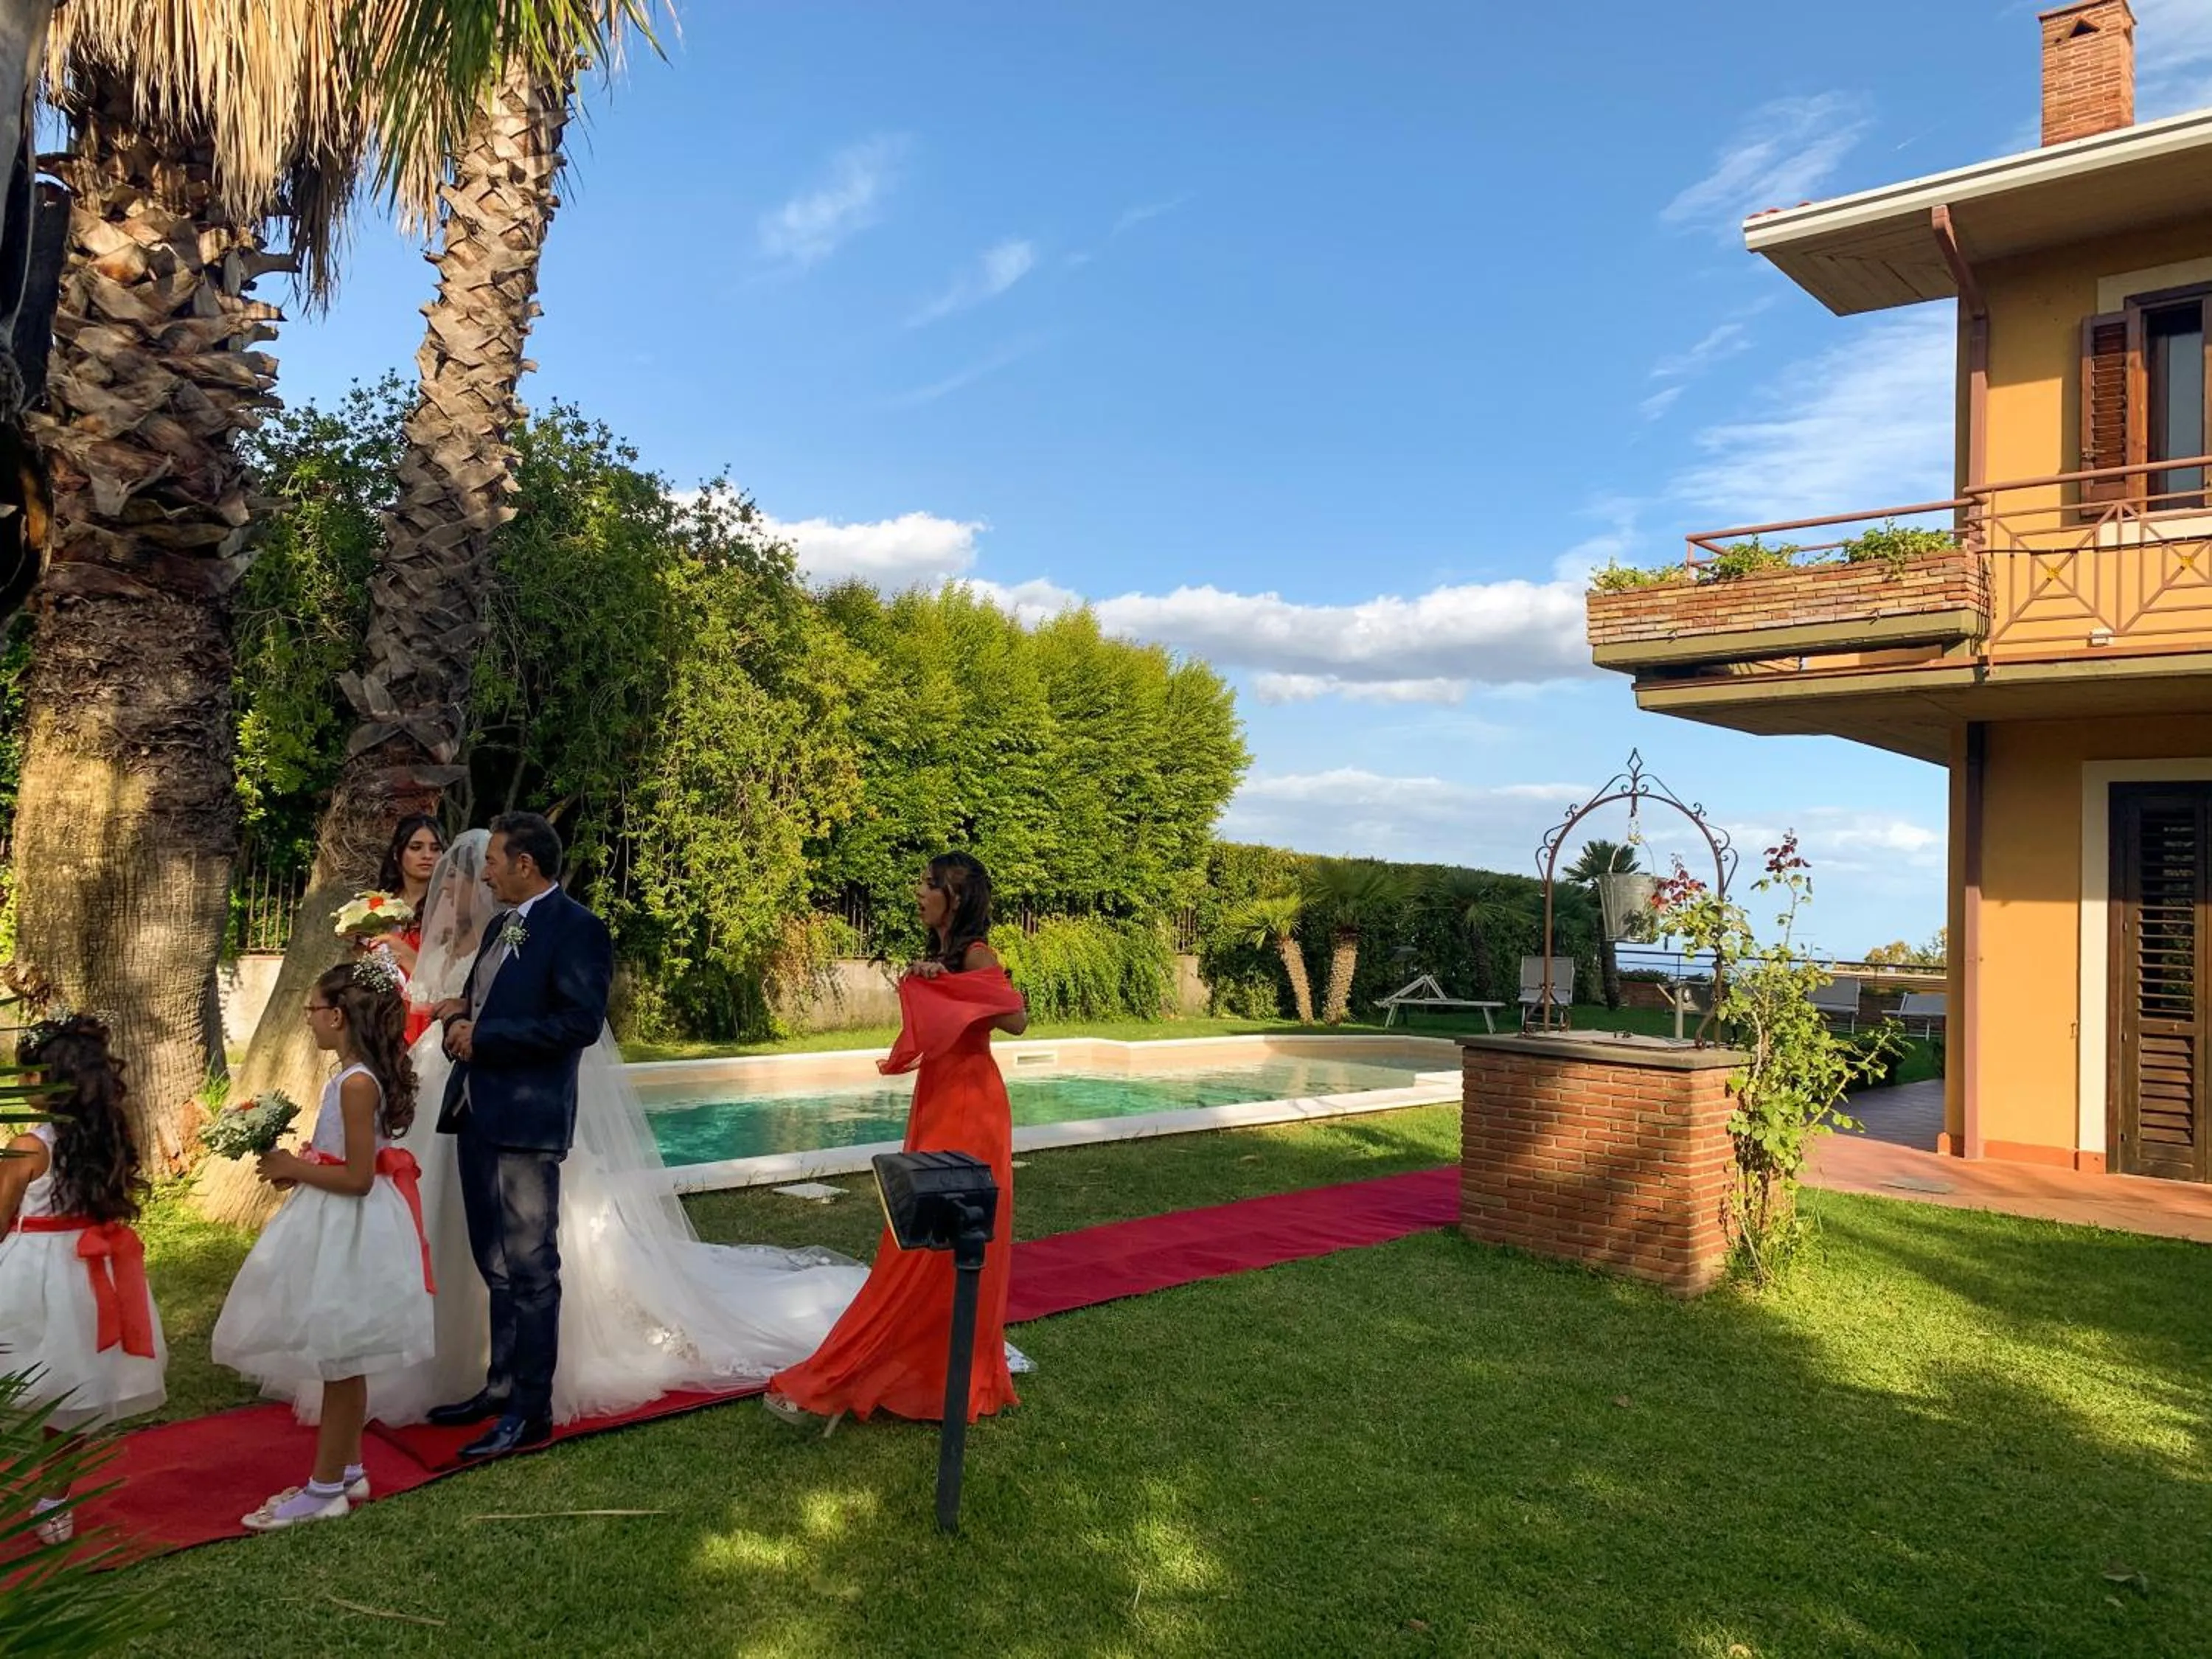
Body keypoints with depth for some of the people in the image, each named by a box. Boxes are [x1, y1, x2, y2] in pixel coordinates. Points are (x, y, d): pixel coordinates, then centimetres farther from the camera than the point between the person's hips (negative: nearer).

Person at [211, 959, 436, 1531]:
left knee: (338, 1361, 2)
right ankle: (347, 1470, 30)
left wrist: (293, 1169, -14)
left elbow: (358, 1177, -24)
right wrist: (299, 1163, 7)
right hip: (338, 1226, 10)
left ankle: (326, 1489, 13)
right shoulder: (357, 1075, 8)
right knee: (340, 1361, 18)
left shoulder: (356, 1082, -22)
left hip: (347, 1229, -10)